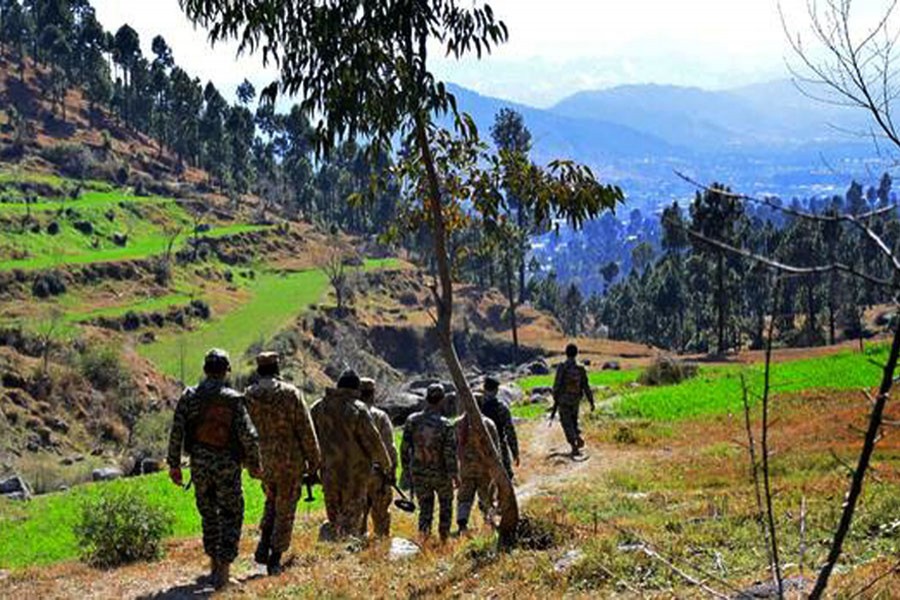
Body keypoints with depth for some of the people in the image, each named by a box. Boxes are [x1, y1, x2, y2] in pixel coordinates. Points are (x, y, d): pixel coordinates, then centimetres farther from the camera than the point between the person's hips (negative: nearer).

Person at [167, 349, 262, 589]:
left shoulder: (189, 397, -2)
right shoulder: (233, 399, -10)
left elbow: (177, 431, -4)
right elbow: (248, 436, -13)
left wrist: (174, 464, 3)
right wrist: (254, 465, 0)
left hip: (199, 464, 3)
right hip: (226, 465, -3)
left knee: (209, 515, 19)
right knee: (231, 517, 7)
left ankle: (215, 565, 27)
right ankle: (223, 570, -2)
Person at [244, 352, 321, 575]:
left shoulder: (248, 396, 0)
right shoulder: (290, 393, -10)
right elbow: (305, 430, -9)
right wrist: (313, 459, 0)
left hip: (264, 460, 3)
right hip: (290, 460, -3)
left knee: (271, 502, 23)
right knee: (285, 509, 6)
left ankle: (264, 546, 8)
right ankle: (275, 559, 7)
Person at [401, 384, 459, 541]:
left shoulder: (412, 421, -8)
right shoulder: (445, 425, -18)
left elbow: (404, 448, -2)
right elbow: (450, 453, -17)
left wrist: (407, 470, 10)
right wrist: (455, 475, -6)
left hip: (419, 475, 2)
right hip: (441, 475, -2)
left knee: (425, 508, 14)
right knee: (446, 506, 21)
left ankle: (423, 532, -8)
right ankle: (444, 539, 27)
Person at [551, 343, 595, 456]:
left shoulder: (561, 368, -14)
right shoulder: (580, 369, -3)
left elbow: (557, 385, -13)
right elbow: (585, 386, -3)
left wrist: (555, 398, 2)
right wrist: (591, 402, 2)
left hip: (563, 400, -3)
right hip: (575, 400, 3)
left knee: (567, 424, 3)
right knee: (573, 421, 23)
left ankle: (575, 448, -7)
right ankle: (578, 437, 0)